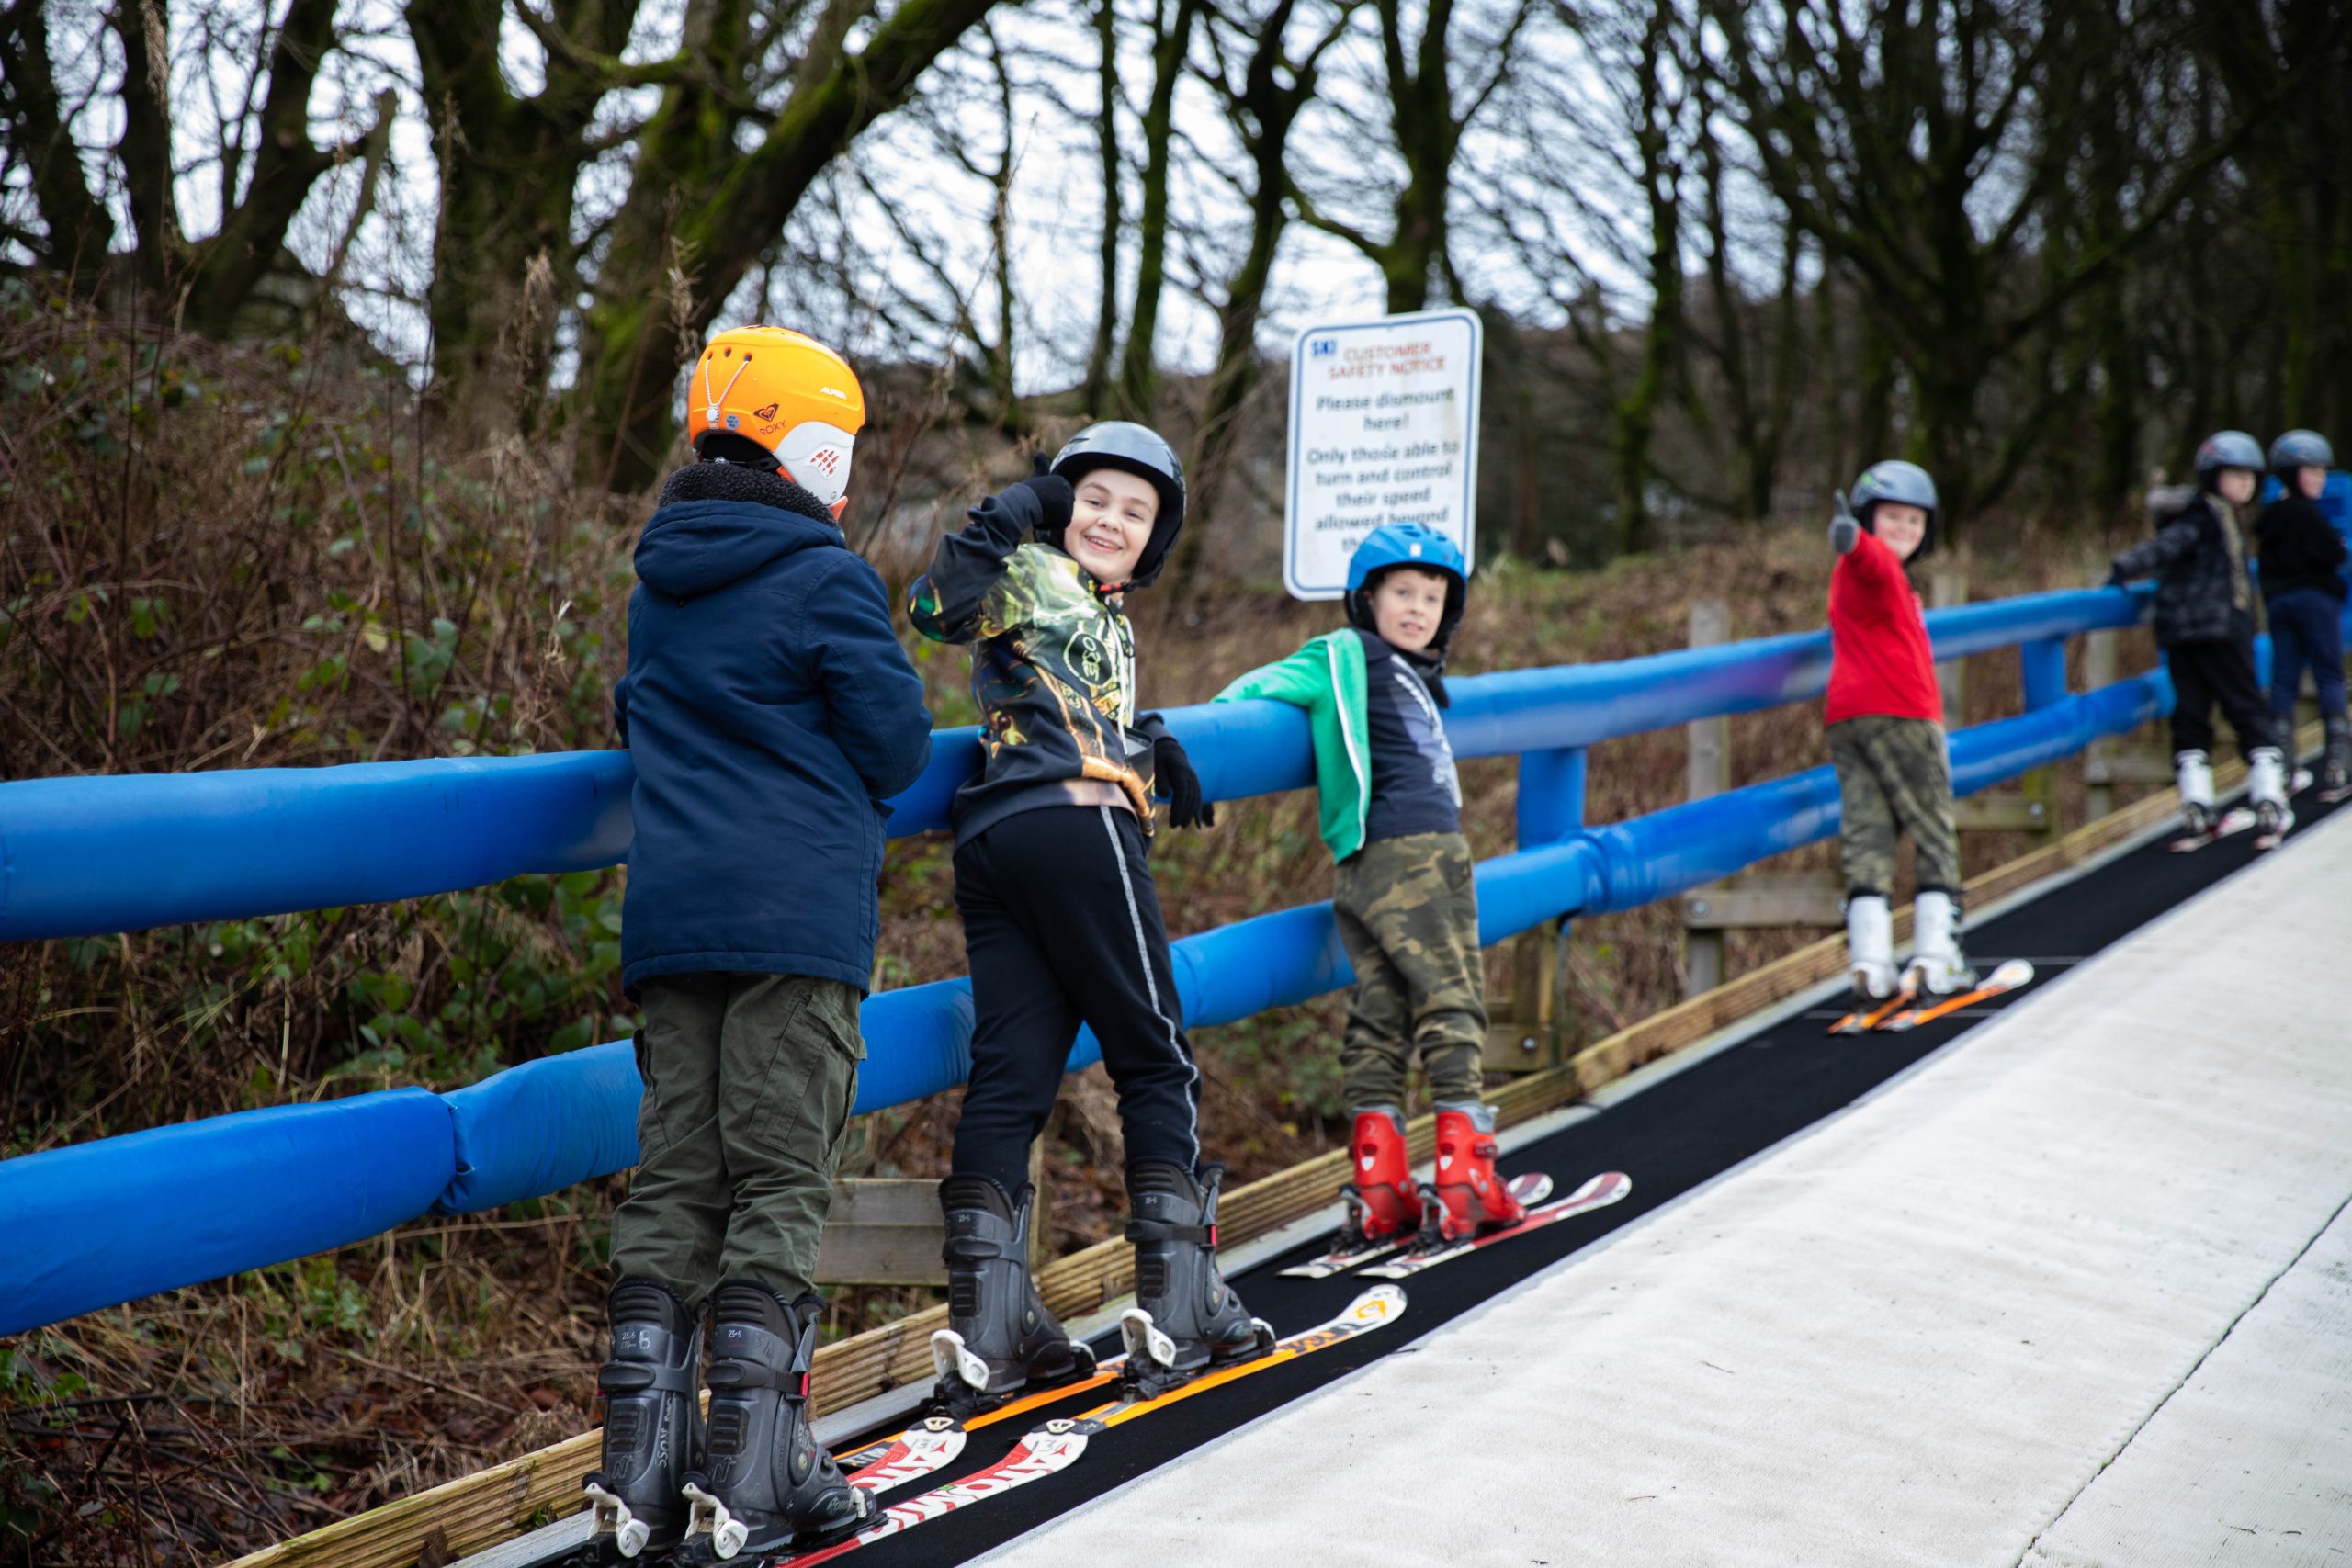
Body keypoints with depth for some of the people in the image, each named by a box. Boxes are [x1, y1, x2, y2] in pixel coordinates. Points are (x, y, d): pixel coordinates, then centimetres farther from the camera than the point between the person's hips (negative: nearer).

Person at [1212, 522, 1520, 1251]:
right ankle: (1464, 1177, -9)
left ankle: (1379, 1186, 7)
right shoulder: (1347, 658, -2)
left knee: (1379, 1014, 6)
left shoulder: (1412, 673, 24)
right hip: (1411, 853, -9)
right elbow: (1266, 687, -5)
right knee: (1450, 1000, -8)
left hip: (1366, 868, 9)